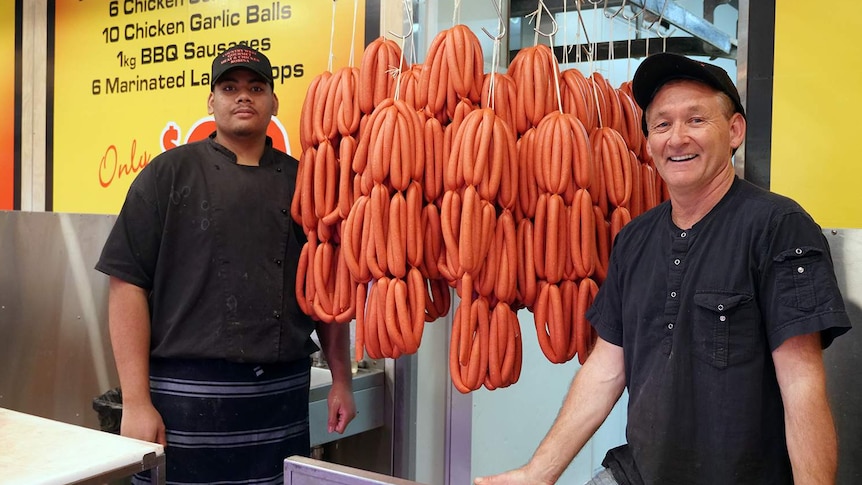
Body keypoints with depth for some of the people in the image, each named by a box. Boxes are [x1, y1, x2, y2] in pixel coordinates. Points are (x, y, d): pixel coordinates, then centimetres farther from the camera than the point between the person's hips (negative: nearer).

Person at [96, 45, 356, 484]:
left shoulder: (300, 182, 8)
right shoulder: (171, 172, -1)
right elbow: (128, 283, -6)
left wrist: (342, 381, 9)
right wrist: (136, 402, -11)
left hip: (284, 399, 3)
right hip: (186, 395, -3)